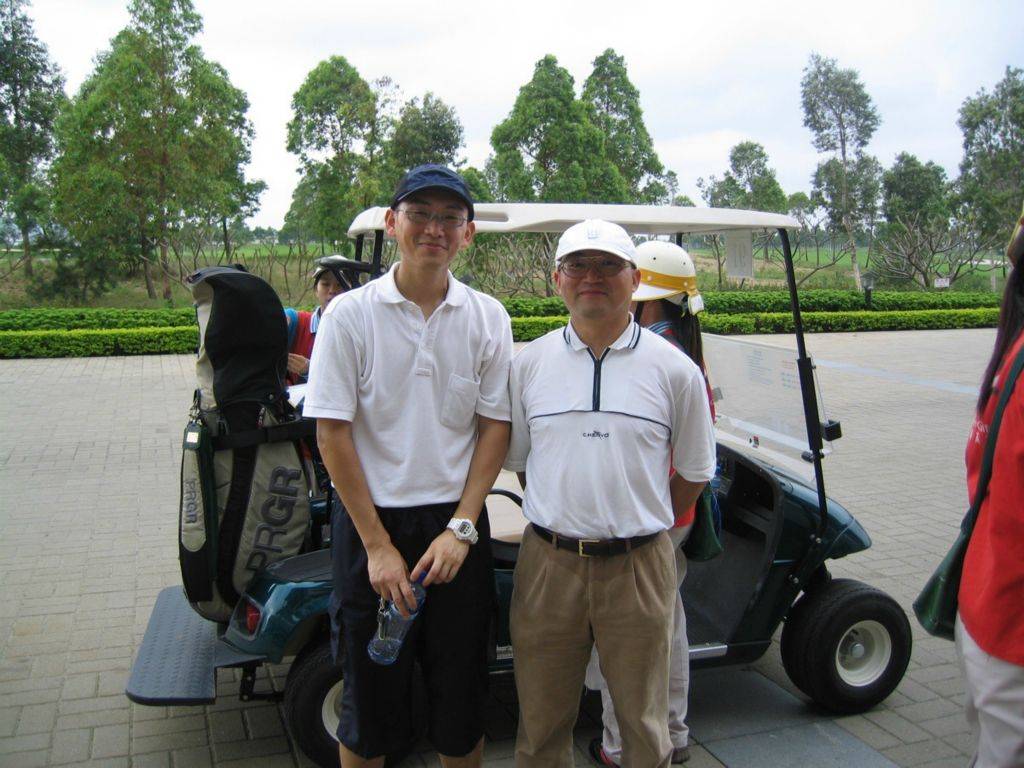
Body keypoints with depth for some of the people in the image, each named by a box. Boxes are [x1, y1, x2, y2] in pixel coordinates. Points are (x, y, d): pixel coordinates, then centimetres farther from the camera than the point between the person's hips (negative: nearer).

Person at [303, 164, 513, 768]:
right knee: (371, 694, 12)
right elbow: (333, 433, -7)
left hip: (456, 524, 2)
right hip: (372, 520, -1)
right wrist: (378, 544, -10)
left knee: (462, 695, 13)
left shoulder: (488, 317, 1)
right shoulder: (350, 314, -5)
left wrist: (461, 528, -9)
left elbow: (496, 426, 1)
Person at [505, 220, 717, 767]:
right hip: (548, 563, 1)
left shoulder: (674, 369, -2)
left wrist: (640, 527, 7)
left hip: (639, 567, -1)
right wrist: (564, 523, 8)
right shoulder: (529, 363, 2)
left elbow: (693, 473, 7)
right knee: (541, 724, 14)